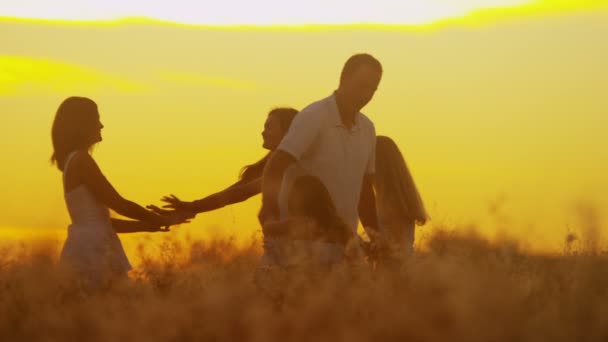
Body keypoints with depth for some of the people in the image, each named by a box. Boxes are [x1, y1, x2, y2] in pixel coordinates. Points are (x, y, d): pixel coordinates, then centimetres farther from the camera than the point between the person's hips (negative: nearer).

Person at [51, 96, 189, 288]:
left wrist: (146, 225, 20)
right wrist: (163, 219, 1)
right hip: (90, 251, -10)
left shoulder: (73, 162, 19)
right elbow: (119, 204, -10)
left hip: (91, 249, 10)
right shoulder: (81, 160, -11)